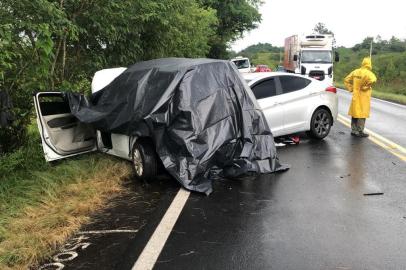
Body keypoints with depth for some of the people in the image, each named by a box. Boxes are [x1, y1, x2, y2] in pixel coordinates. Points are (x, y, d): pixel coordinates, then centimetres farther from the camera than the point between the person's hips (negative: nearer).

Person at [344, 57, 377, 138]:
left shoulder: (355, 72, 8)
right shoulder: (368, 73, -13)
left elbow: (346, 80, 13)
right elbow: (372, 79, -32)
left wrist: (351, 88, 10)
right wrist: (364, 87, -18)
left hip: (355, 96, 6)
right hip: (363, 97, -6)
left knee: (355, 113, 13)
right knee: (362, 114, 0)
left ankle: (353, 130, 20)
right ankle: (360, 132, 5)